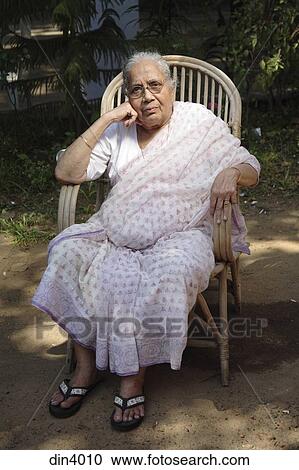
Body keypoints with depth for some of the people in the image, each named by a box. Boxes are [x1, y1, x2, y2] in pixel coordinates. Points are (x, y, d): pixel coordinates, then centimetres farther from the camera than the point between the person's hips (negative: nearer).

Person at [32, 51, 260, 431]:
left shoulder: (200, 122, 4)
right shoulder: (116, 130, 10)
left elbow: (251, 169, 4)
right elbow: (66, 173, -1)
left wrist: (230, 173, -21)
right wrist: (106, 120, -6)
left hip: (179, 233, -3)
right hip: (116, 230, 3)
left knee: (172, 271, -36)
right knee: (68, 252, -23)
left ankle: (134, 377, -19)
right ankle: (86, 366, -11)